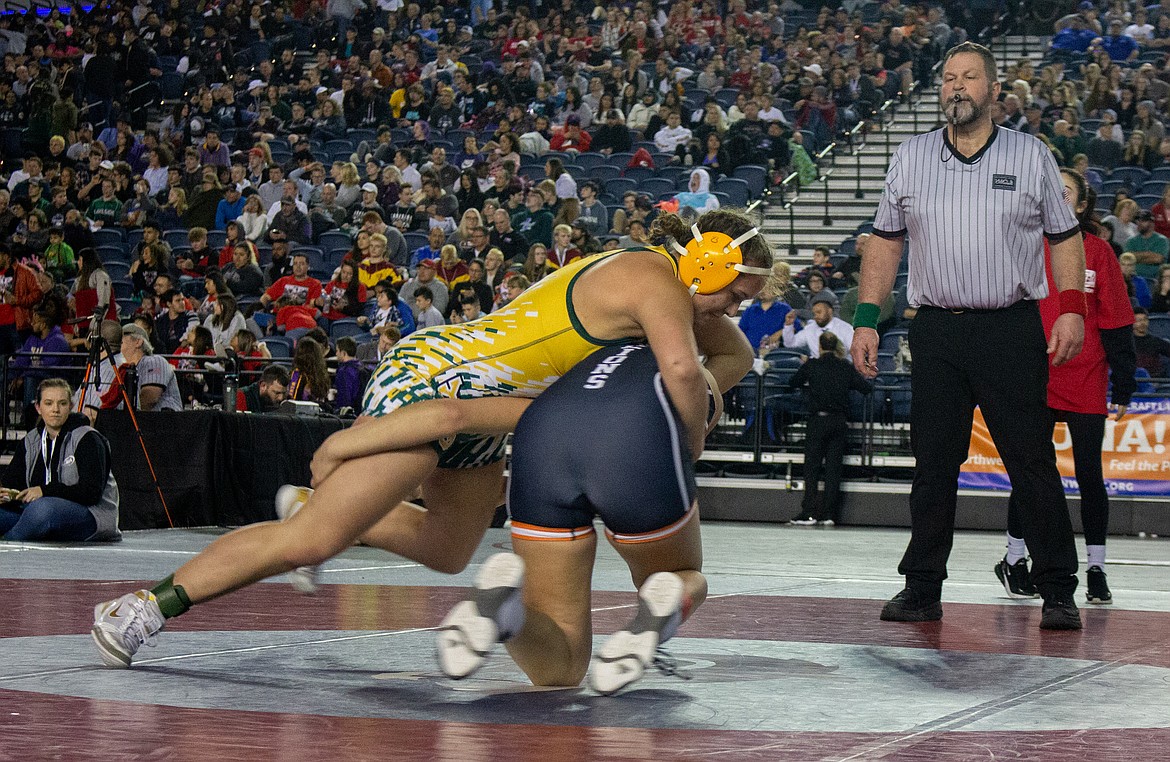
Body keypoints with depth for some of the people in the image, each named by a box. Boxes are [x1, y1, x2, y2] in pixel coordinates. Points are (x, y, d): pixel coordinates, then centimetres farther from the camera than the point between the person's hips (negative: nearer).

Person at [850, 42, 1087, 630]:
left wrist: (1071, 307, -5)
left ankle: (1058, 593, 3)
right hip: (936, 332, 2)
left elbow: (1065, 237, 9)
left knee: (1033, 462, -4)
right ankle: (922, 590, 11)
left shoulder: (1032, 156, 7)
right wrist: (866, 319, 4)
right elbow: (885, 241, 13)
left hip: (1013, 332, -2)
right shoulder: (911, 158, 11)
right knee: (933, 465, 3)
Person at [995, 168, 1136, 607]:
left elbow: (1117, 322, 1)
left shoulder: (1098, 252, 1)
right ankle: (1014, 561, 20)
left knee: (1090, 476, 2)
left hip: (1085, 383, 0)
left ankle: (1096, 570, 11)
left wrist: (1123, 386, -1)